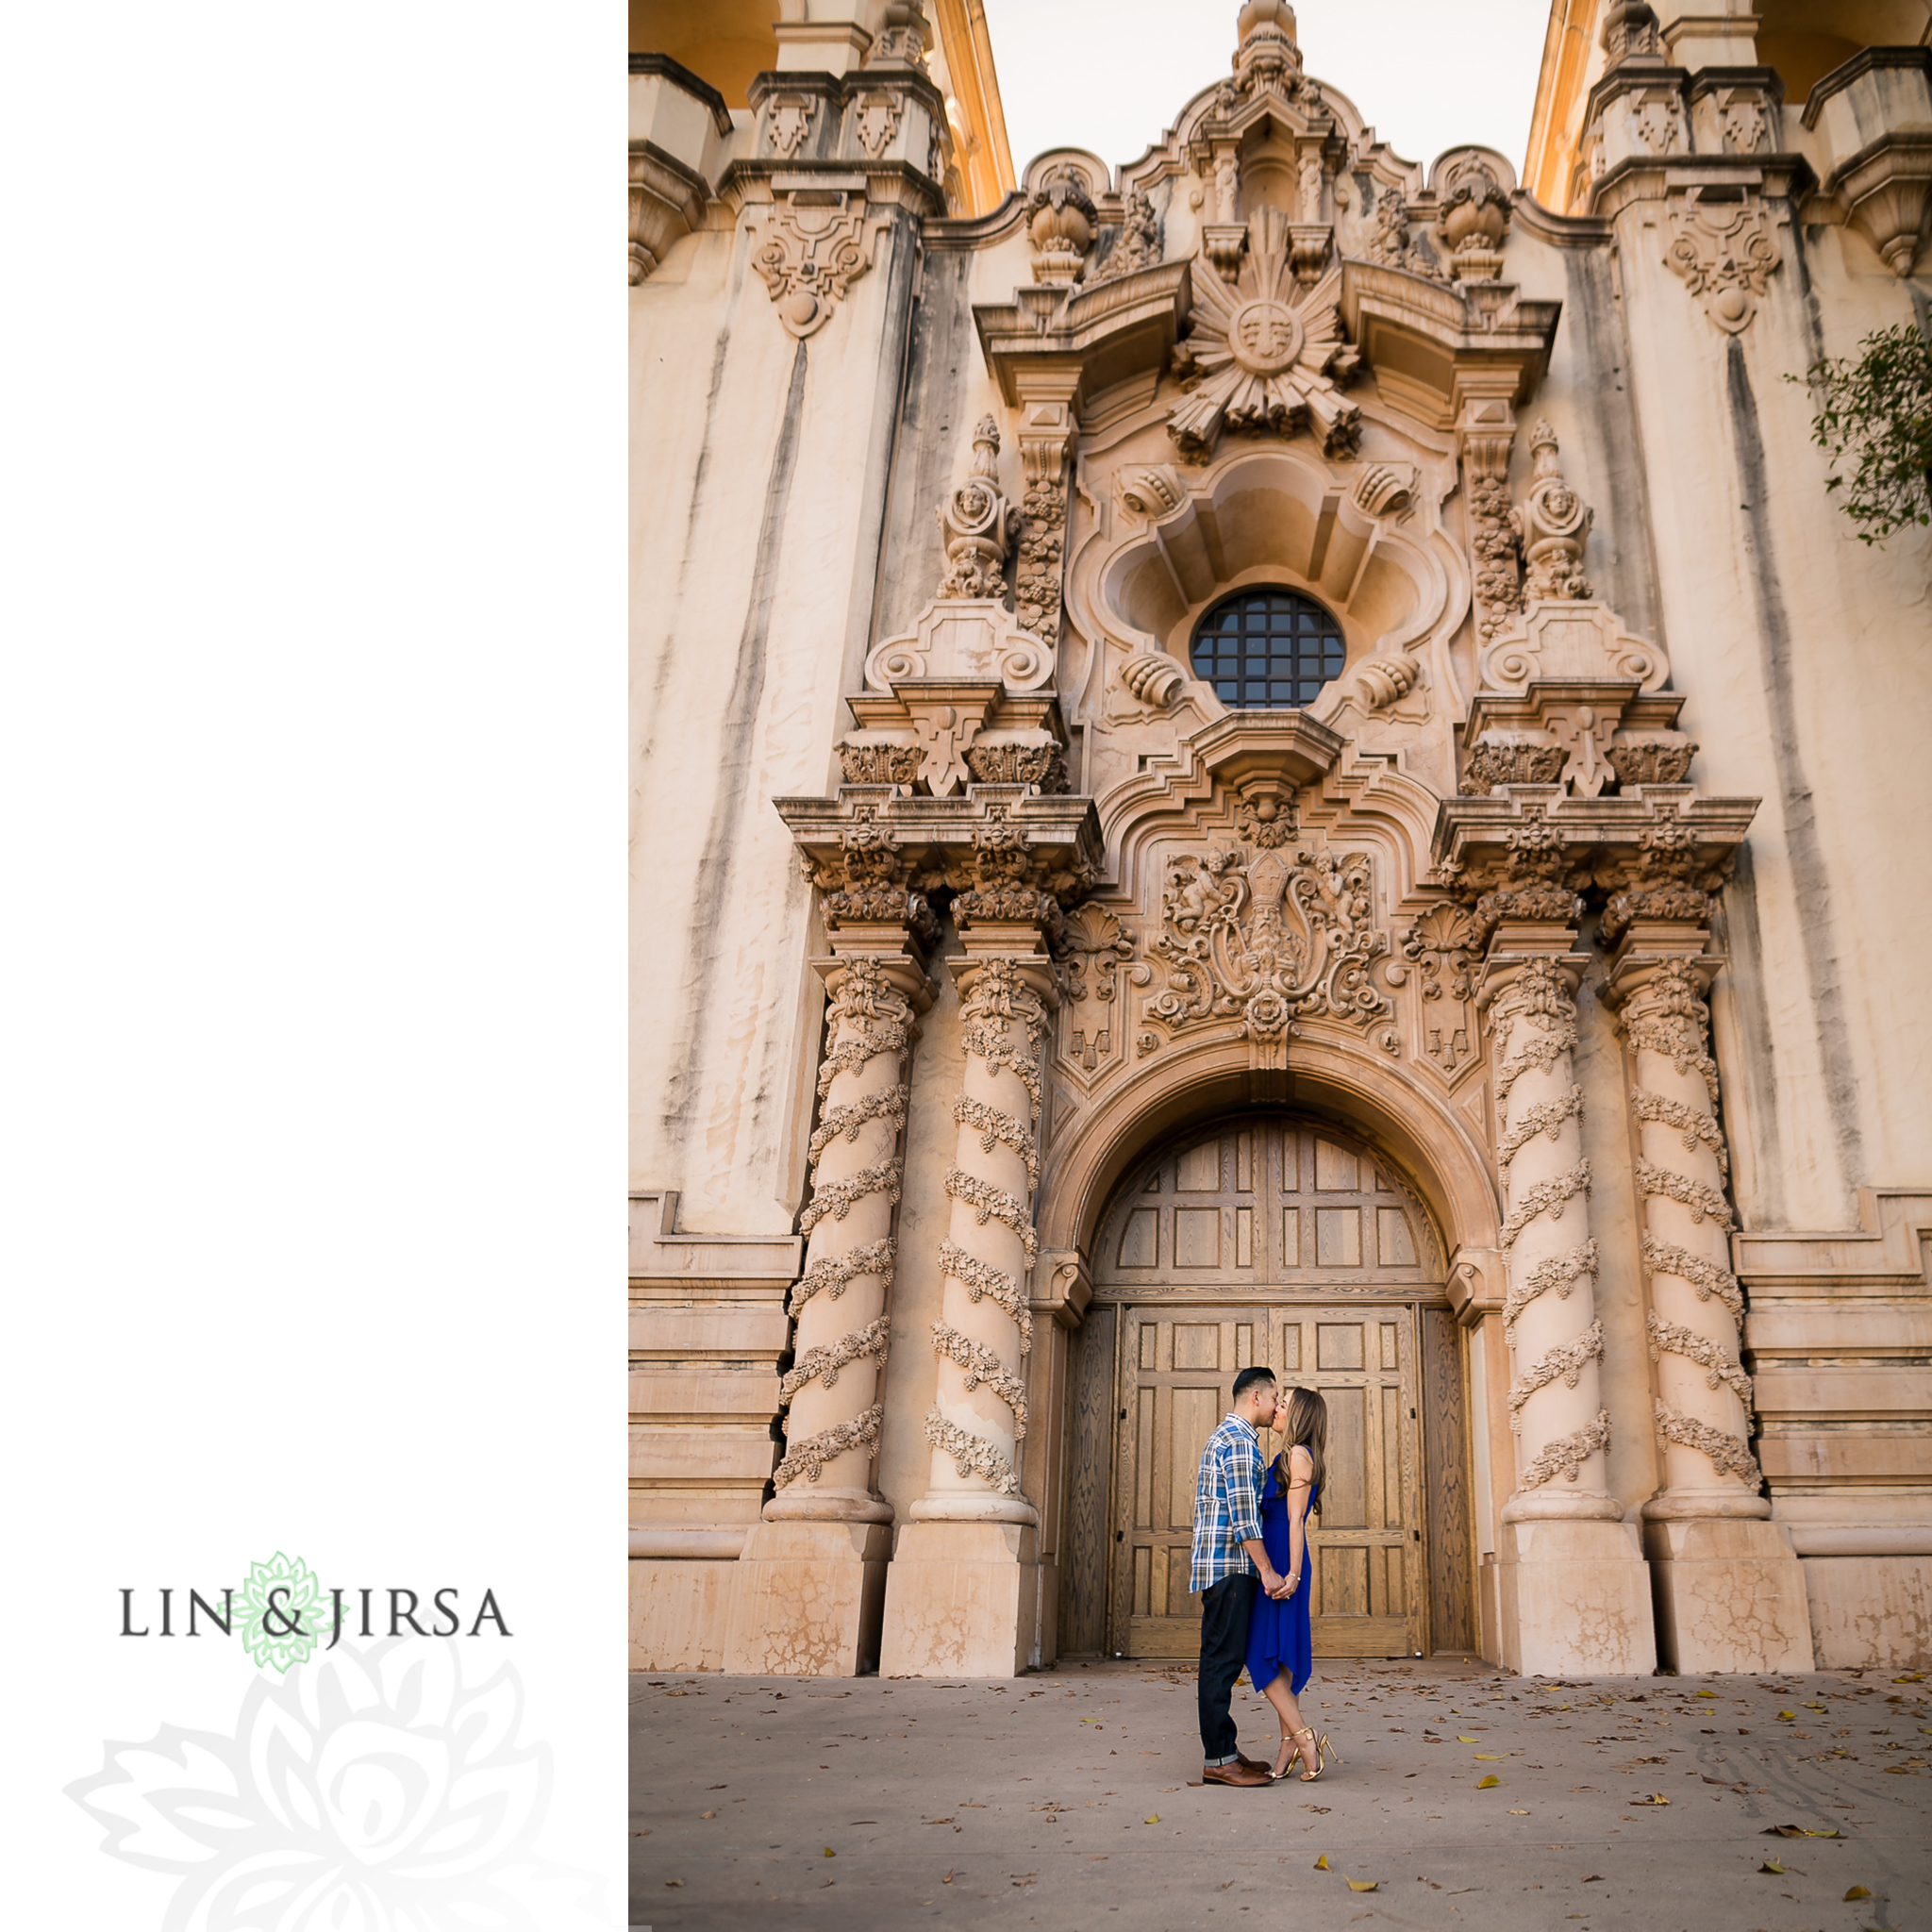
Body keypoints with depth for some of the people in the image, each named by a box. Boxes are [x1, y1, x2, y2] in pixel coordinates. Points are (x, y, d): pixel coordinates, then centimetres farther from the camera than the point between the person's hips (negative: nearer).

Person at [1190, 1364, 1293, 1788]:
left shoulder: (1222, 1436, 20)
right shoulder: (1240, 1440, -12)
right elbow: (1242, 1514, -20)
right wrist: (1267, 1570, -19)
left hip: (1216, 1563, 10)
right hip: (1230, 1566, -10)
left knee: (1224, 1660, 11)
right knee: (1223, 1660, -8)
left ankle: (1223, 1750, 16)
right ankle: (1217, 1759, -6)